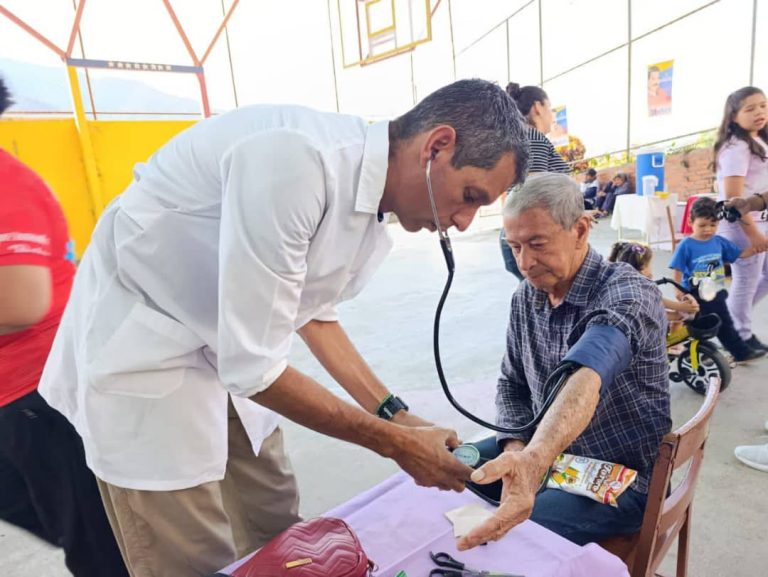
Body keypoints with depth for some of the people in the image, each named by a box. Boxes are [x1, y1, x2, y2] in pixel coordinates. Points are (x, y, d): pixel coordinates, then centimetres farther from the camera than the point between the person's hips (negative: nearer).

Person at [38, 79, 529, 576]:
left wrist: (394, 414, 0)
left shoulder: (375, 189, -5)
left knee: (276, 527, 13)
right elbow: (252, 365, -30)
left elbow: (314, 310, 6)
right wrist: (393, 442, -18)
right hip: (141, 349, -7)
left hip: (227, 345, 7)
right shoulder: (295, 161, -32)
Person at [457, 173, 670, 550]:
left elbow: (586, 377, -45)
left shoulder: (627, 293, -24)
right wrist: (516, 448, -11)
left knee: (508, 536, -25)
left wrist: (534, 459, -62)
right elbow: (512, 382, 6)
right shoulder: (526, 297, -3)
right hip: (547, 454, 7)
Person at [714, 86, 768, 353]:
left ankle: (731, 315, 28)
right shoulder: (736, 147, -16)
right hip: (741, 225, -9)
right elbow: (732, 196, -22)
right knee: (746, 281, 1)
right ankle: (741, 337, 16)